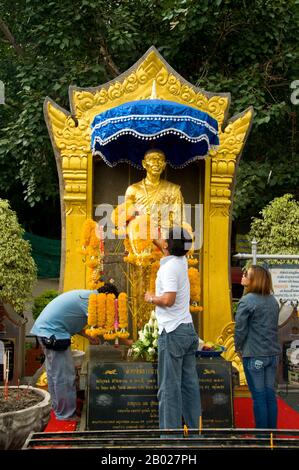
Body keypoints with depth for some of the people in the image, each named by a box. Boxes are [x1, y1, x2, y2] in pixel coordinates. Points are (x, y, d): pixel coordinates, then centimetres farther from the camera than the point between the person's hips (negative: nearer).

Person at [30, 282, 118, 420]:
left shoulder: (84, 295, 15)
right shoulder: (90, 298, -15)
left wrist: (88, 336, 11)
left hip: (44, 329, 11)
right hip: (52, 332, -11)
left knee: (54, 372, 21)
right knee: (65, 375, -3)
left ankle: (58, 407, 33)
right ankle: (66, 414, 5)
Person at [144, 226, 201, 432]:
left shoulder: (169, 267, -16)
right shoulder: (182, 262, 9)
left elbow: (168, 299, -26)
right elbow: (168, 249, 32)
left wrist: (151, 298, -8)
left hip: (172, 332, -9)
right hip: (188, 330, 9)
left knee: (169, 386, -4)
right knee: (189, 383, 11)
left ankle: (171, 428, -2)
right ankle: (193, 426, 15)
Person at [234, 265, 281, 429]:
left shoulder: (247, 301, -14)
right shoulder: (273, 301, 7)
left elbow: (240, 328, -11)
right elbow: (273, 326, 13)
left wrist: (239, 348, 4)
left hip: (255, 355, -6)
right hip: (273, 354, 6)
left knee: (258, 396, 1)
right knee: (270, 394, 12)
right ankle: (272, 429, 18)